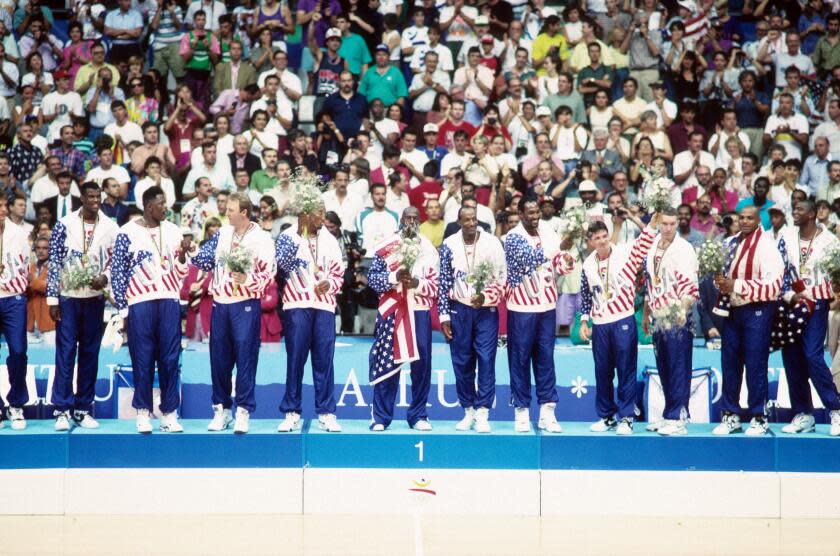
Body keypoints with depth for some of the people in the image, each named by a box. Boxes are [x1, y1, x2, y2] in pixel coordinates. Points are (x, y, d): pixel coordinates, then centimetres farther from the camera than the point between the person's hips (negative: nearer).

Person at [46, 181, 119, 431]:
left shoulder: (110, 227, 4)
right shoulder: (64, 225, -2)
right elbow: (54, 263, -1)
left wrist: (105, 278, -12)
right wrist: (52, 299, -5)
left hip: (95, 298, 2)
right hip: (68, 297, -2)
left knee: (90, 353, 5)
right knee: (65, 352, -5)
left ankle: (83, 410, 12)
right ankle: (62, 410, -4)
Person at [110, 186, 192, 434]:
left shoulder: (172, 231, 12)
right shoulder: (128, 233, -1)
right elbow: (118, 272, 0)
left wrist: (183, 254, -4)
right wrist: (123, 308, -3)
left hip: (169, 300, 3)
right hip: (140, 302, -3)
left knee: (170, 359, 2)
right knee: (143, 360, 0)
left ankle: (170, 414, 7)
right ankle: (143, 413, 7)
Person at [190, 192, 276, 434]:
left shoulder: (261, 239, -4)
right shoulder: (222, 233, 12)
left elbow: (268, 274, -8)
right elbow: (205, 260, 21)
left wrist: (247, 279, -23)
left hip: (246, 305, -5)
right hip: (220, 304, 5)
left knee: (245, 357, -5)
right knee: (219, 357, 7)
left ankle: (243, 412, -1)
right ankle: (221, 409, 16)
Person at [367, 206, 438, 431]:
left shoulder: (428, 249, 9)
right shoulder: (385, 246, 6)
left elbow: (435, 285, 5)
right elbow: (372, 278, 1)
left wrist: (416, 283, -14)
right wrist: (395, 276, -15)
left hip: (419, 311, 1)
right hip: (391, 310, -1)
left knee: (421, 363, 0)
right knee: (386, 363, -1)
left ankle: (418, 416, 9)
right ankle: (380, 417, 5)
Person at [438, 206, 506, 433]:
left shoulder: (492, 243, -3)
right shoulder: (449, 245, 2)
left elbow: (502, 278, 0)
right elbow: (444, 282, 5)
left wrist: (485, 297, -15)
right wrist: (444, 316, 1)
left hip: (486, 310, -2)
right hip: (459, 309, 2)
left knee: (486, 359, -7)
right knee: (462, 361, 3)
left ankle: (482, 414, -6)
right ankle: (468, 412, 13)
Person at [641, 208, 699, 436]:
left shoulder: (684, 249, -9)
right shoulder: (652, 248, 14)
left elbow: (690, 286, -17)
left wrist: (682, 310, -31)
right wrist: (646, 313, 24)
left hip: (678, 318, -7)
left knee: (678, 368, -6)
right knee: (663, 369, 11)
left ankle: (678, 419, -6)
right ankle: (669, 416, 18)